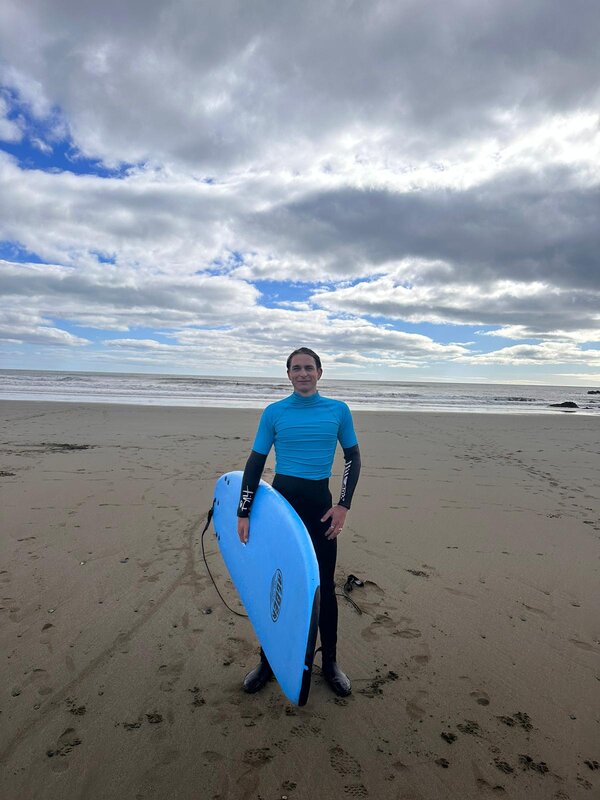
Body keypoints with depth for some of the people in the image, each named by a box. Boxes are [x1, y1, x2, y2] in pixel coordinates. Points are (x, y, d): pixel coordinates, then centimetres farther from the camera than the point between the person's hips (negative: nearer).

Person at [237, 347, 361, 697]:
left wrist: (343, 505, -5)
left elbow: (353, 458, 6)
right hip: (281, 499, 0)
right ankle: (267, 662, 27)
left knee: (324, 585, 7)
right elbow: (255, 462, 2)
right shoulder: (274, 412, -1)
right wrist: (243, 513, -2)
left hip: (320, 503, 0)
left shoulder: (338, 410, 1)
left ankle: (330, 663, 27)